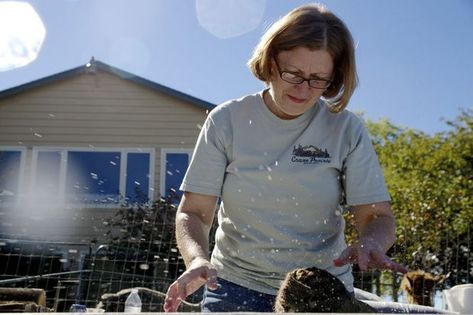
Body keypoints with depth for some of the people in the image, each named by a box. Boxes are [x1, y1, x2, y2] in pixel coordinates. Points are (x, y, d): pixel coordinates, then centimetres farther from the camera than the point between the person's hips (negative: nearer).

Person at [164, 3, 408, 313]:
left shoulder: (347, 130, -4)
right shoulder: (227, 121, -4)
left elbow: (378, 216, -4)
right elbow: (193, 212, -5)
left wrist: (371, 244, -27)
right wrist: (198, 259, -25)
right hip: (236, 288, 1)